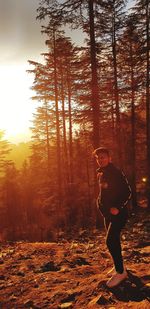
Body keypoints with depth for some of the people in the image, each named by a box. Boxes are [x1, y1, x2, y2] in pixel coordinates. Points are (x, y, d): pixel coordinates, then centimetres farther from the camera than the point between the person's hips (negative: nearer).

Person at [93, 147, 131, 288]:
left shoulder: (116, 173, -16)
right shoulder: (101, 173, 9)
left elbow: (127, 192, -20)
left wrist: (117, 207, -27)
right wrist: (100, 202, 6)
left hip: (118, 213, -8)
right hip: (107, 213, 8)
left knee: (111, 241, -14)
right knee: (113, 240, 16)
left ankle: (120, 272, 0)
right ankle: (118, 266, 32)